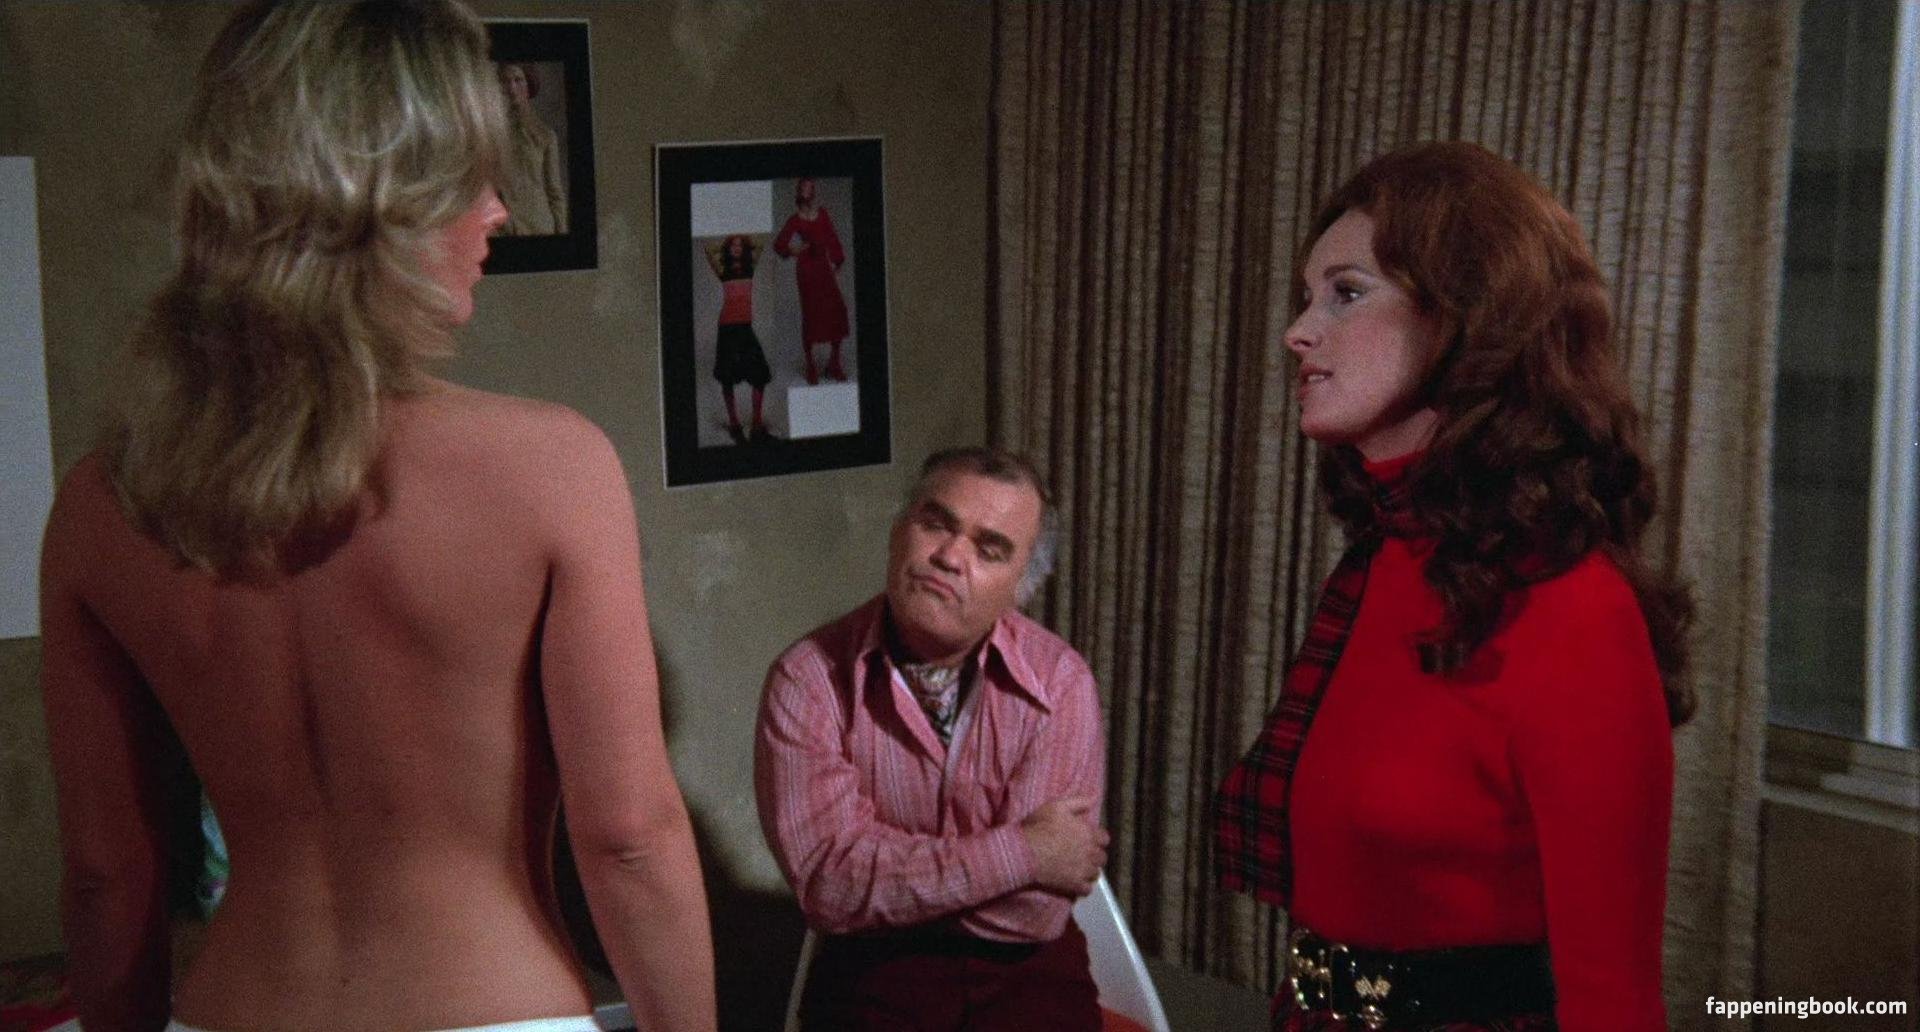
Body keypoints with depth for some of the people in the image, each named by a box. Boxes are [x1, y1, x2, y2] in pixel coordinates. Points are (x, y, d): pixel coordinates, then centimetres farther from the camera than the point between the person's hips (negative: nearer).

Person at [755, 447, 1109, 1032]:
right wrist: (1021, 852, -18)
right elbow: (828, 882, -20)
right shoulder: (807, 681, -10)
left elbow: (1034, 909, -14)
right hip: (874, 970, 0)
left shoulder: (1060, 682, -10)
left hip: (1023, 968, 1)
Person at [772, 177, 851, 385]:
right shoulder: (795, 220, -3)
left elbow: (832, 239, 11)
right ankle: (810, 365, 9)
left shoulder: (822, 213, 8)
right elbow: (778, 244, -6)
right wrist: (790, 249, -24)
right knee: (810, 314, -1)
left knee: (837, 309, -4)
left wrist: (837, 261, 7)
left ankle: (834, 362, 8)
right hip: (806, 268, -4)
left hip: (824, 266, 4)